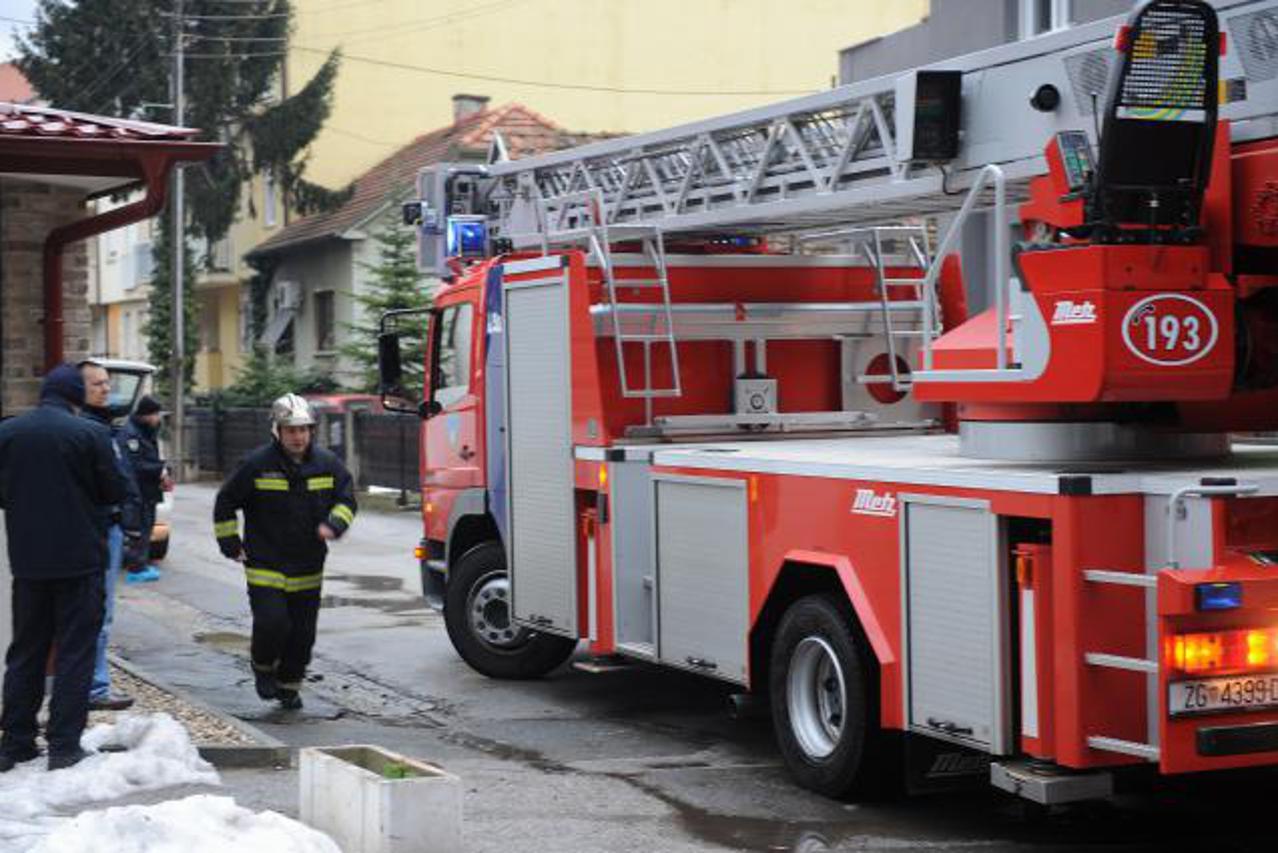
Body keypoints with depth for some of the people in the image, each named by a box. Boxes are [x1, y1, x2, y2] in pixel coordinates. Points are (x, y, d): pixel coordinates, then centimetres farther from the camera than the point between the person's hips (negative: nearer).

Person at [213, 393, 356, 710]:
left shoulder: (327, 464, 1)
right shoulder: (257, 464, -9)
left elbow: (346, 498, 12)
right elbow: (225, 502, 1)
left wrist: (334, 524, -8)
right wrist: (230, 544, 0)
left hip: (308, 569, 4)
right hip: (265, 565, -4)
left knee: (303, 633, 7)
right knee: (272, 622, -16)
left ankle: (289, 685, 27)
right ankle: (263, 667, 15)